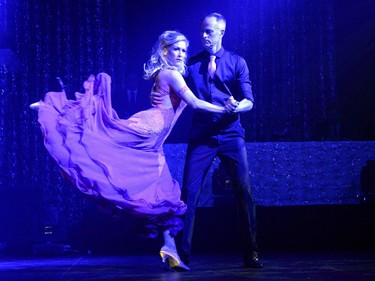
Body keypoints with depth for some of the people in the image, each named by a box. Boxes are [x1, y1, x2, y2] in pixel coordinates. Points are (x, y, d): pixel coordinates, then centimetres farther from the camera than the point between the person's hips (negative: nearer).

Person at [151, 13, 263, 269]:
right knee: (189, 192, -6)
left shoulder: (236, 62, 6)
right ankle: (183, 254, -1)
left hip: (231, 135, -1)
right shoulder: (192, 64, 10)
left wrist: (237, 106, -23)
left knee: (244, 192, -4)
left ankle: (251, 253, 5)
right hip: (201, 136, 1)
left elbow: (249, 101, -2)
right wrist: (157, 98, -12)